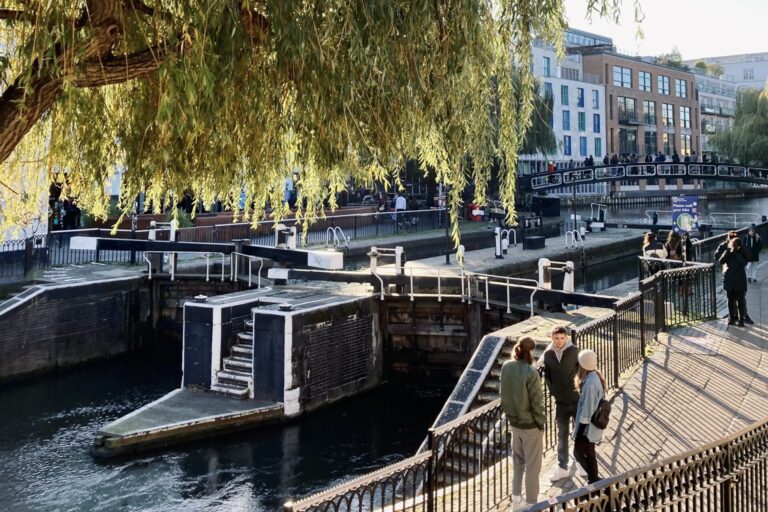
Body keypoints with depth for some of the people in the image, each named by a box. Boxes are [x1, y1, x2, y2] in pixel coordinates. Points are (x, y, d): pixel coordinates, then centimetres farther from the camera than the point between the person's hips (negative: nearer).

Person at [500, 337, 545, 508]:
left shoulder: (506, 367, -7)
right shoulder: (531, 373, -26)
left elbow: (506, 393, 2)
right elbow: (537, 403, -20)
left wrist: (509, 414, 12)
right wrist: (541, 423, -6)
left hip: (514, 422, 6)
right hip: (530, 425, -6)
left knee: (517, 461, 23)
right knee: (532, 465, 9)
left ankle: (516, 497, 31)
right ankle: (531, 502, 20)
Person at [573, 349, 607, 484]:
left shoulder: (590, 383, -26)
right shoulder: (596, 377, 3)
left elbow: (587, 408, -23)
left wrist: (580, 430, -17)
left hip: (587, 426, -9)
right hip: (593, 425, 9)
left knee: (578, 453, 2)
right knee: (589, 453, 17)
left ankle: (594, 480, 5)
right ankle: (594, 479, 24)